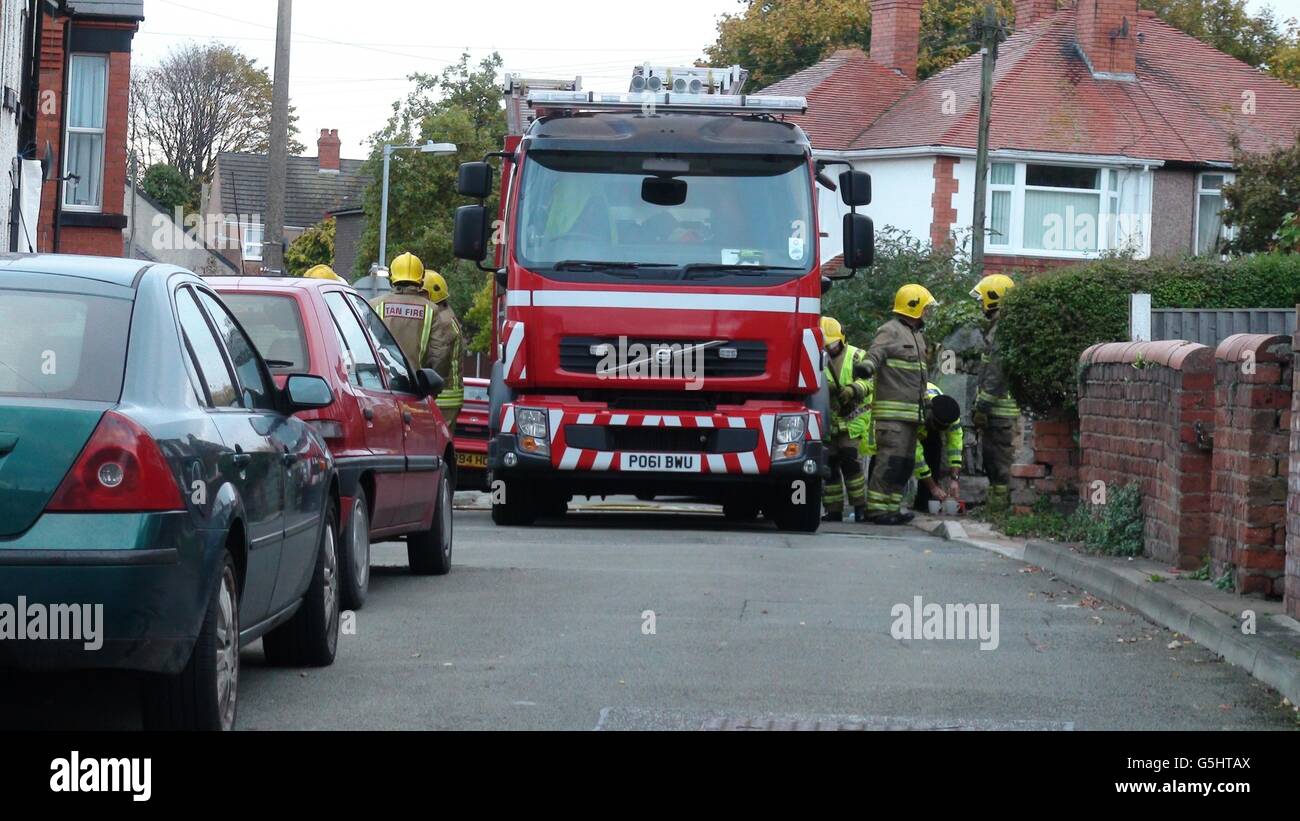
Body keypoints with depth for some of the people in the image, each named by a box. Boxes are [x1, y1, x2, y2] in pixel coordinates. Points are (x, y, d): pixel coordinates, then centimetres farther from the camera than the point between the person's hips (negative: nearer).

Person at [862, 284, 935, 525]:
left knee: (905, 462, 9)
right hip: (892, 411, -10)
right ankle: (876, 509, -13)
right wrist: (868, 367, -44)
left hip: (911, 412, 10)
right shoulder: (890, 331, -6)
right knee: (890, 459, -14)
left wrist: (924, 403, 34)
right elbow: (876, 352, -23)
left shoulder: (917, 335, 23)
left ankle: (892, 508, 13)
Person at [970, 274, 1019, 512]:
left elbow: (995, 375, -21)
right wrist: (981, 405, 22)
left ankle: (999, 505, -5)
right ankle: (995, 501, 18)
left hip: (1000, 409, -10)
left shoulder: (1001, 331, -16)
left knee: (999, 460, -7)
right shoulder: (997, 327, 17)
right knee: (992, 458, 14)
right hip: (997, 408, 10)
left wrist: (982, 407, -19)